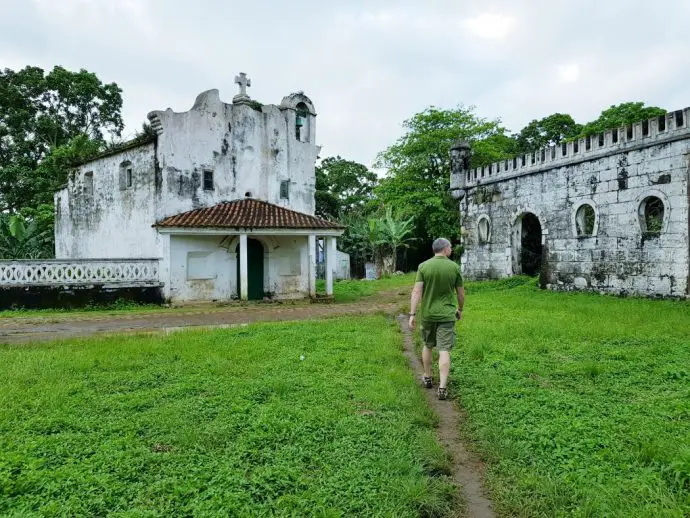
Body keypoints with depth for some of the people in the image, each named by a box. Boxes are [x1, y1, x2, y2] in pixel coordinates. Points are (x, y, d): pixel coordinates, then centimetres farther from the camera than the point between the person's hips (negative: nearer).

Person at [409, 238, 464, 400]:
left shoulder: (423, 266, -5)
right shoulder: (454, 267, -3)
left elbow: (416, 291, -11)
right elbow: (461, 293, 5)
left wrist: (412, 314, -9)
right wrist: (460, 309, 22)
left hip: (427, 314, 1)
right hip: (446, 314, -1)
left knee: (428, 345, 21)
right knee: (444, 350, -1)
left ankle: (428, 378, 33)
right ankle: (442, 387, -6)